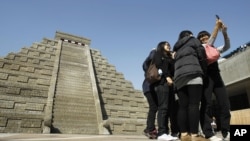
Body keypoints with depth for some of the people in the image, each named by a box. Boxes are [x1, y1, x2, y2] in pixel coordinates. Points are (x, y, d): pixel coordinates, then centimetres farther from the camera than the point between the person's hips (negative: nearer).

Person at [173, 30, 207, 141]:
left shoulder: (177, 48, 34)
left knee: (183, 106, -3)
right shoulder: (193, 40, 19)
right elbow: (201, 55, 9)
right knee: (194, 104, -13)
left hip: (179, 77, 6)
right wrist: (204, 70, 18)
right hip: (193, 74, -5)